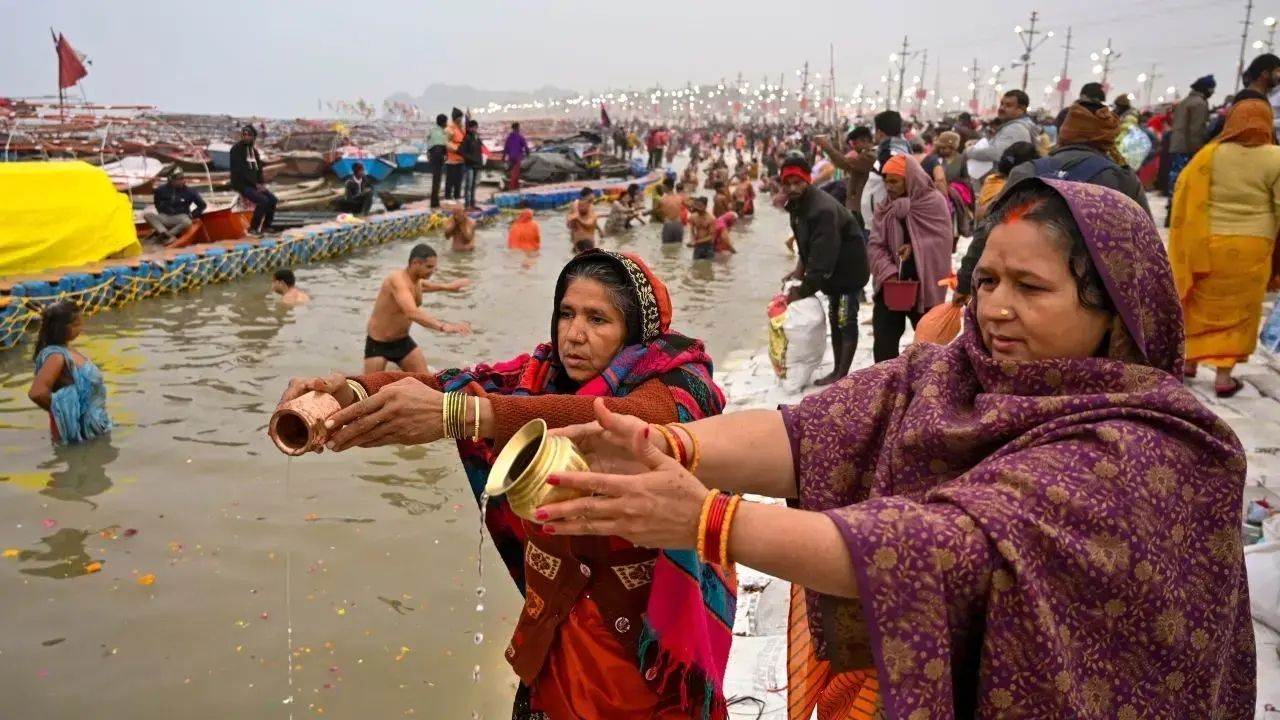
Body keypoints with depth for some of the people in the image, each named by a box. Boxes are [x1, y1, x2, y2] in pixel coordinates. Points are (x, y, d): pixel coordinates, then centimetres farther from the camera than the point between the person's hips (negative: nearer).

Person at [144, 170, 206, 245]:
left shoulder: (189, 192, -6)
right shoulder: (162, 190, -1)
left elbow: (202, 205, 2)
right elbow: (156, 201, 20)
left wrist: (192, 215, -2)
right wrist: (161, 212, 11)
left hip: (180, 217, -2)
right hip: (165, 217, 3)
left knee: (188, 222, -37)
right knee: (147, 215, -22)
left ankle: (163, 235, -22)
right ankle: (170, 236, -36)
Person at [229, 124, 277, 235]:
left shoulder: (254, 150, 14)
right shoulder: (236, 149, -9)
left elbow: (259, 169, 14)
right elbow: (240, 170, -17)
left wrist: (262, 183, -5)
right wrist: (256, 184, -20)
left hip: (255, 184, 7)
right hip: (242, 184, -7)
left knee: (273, 199, -12)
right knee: (263, 200, -26)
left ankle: (266, 226, 1)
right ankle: (253, 228, -14)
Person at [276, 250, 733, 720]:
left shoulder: (679, 385, -18)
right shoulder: (544, 375, -3)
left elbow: (624, 423, -40)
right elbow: (447, 385, -17)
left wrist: (459, 414, -50)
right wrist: (354, 392, -37)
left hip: (652, 641, -4)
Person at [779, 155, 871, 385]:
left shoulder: (824, 209, -31)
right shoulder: (796, 205, 0)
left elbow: (823, 255, -35)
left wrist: (804, 289, -32)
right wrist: (800, 270, -5)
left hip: (849, 269, -10)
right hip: (832, 270, 10)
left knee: (846, 321, -4)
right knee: (834, 320, 15)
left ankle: (842, 375, 3)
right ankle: (837, 371, 25)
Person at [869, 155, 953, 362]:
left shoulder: (933, 201, -6)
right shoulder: (885, 208, 5)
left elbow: (943, 240, -9)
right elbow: (875, 246, -2)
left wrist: (915, 248, -18)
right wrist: (888, 273, -17)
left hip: (925, 284, -3)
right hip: (891, 284, 3)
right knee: (884, 340, 2)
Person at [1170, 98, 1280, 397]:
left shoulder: (1211, 154, -3)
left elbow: (1187, 198, 0)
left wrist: (1191, 246, 11)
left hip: (1208, 244, 1)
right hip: (1251, 247, -1)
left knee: (1202, 304, 17)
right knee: (1239, 309, 8)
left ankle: (1189, 361, 26)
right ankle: (1224, 376, 8)